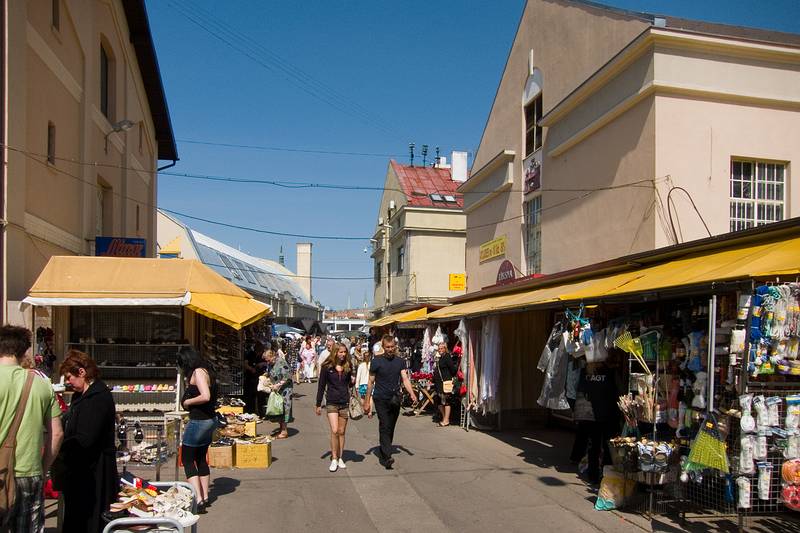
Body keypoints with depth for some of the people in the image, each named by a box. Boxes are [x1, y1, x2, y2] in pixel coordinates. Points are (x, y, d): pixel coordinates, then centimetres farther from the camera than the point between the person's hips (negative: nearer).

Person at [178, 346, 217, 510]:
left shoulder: (198, 372, -16)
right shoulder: (206, 371, 11)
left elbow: (205, 396, -28)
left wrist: (187, 402, -13)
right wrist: (189, 401, 5)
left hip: (199, 421, -9)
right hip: (210, 420, 9)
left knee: (187, 459, 0)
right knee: (201, 458, 18)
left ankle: (198, 499, -4)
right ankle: (205, 497, 24)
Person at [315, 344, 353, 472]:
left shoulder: (348, 366, 3)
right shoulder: (327, 367, -5)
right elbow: (321, 386, 1)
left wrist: (353, 382, -12)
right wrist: (318, 404, 2)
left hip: (345, 403, 3)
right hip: (331, 402, -2)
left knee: (341, 432, 8)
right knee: (334, 431, -10)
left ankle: (340, 458, 19)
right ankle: (334, 459, 0)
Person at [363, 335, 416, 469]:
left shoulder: (400, 361, 6)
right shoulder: (376, 361, -3)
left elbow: (405, 379, 0)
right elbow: (371, 382, 1)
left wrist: (412, 394, -16)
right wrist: (367, 401, 0)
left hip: (395, 400, 4)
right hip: (381, 399, -4)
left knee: (390, 429, 11)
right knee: (385, 427, -12)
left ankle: (382, 454, 25)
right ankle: (387, 457, -16)